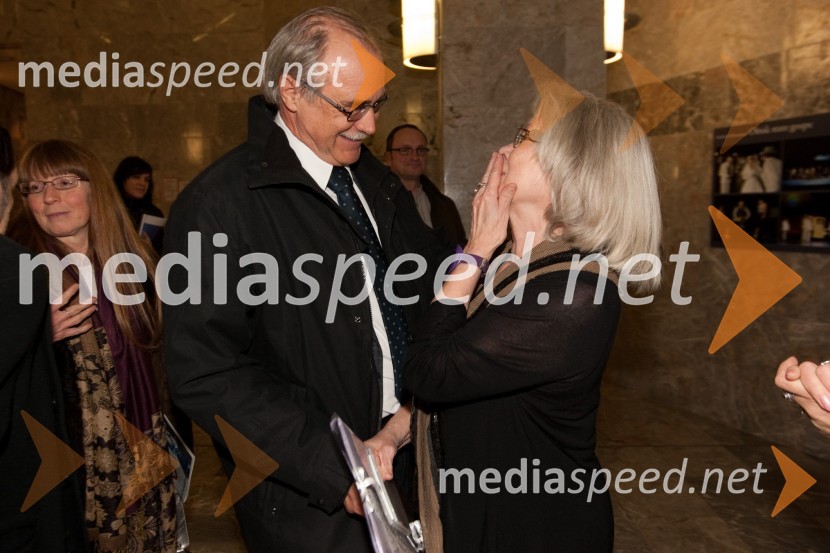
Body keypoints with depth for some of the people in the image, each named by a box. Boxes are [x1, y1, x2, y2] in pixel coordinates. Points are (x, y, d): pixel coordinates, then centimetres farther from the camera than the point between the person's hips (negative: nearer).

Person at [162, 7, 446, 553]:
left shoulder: (374, 177, 4)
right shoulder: (218, 206, -17)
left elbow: (429, 284, 4)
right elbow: (208, 375, -19)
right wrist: (335, 472, -20)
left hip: (407, 445, 6)